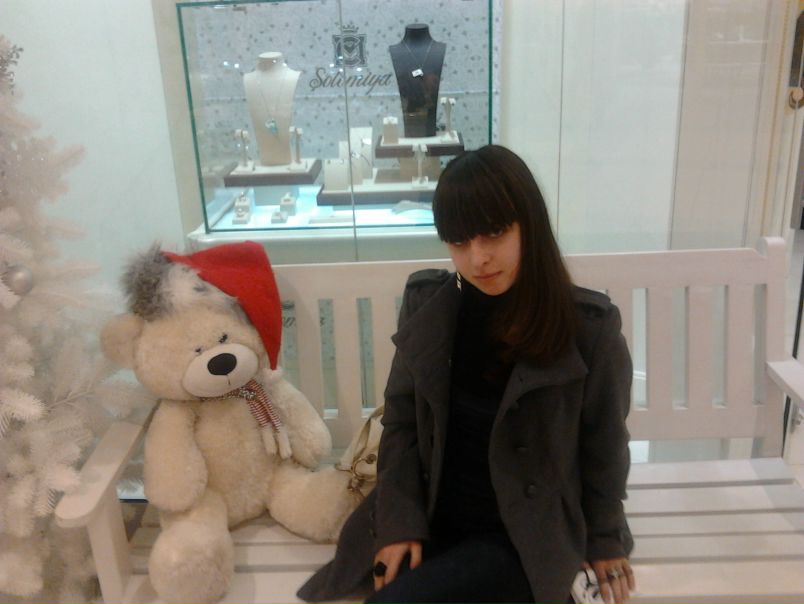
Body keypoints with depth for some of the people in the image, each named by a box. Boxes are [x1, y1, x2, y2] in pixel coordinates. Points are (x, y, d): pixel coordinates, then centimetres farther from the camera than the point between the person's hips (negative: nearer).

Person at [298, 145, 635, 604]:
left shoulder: (589, 326, -15)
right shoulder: (425, 302, -7)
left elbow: (603, 445, -3)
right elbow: (401, 419, 1)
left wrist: (604, 542, 8)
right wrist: (399, 520, -5)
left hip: (521, 536, -2)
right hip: (429, 517, 3)